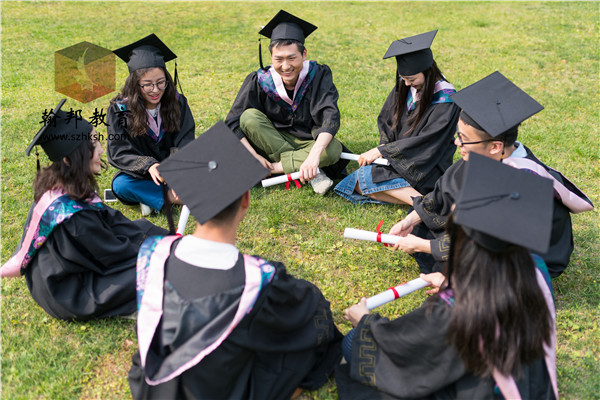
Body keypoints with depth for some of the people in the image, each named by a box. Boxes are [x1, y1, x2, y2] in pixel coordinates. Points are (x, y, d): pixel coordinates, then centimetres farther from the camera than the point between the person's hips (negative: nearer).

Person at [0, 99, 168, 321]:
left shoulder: (56, 187, -8)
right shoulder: (74, 215, -35)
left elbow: (108, 217, 3)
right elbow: (112, 255, -22)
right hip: (71, 298, -9)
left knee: (141, 227, 8)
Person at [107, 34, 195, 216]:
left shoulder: (177, 103, -6)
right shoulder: (120, 110, -11)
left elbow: (184, 146, -11)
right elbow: (119, 153, -15)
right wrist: (148, 166, -36)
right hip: (140, 176, -1)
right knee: (120, 185, -33)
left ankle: (151, 197, -22)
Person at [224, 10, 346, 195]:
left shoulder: (319, 75, -16)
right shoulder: (260, 81, -13)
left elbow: (331, 117, -29)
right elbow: (233, 121, -14)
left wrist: (314, 155, -46)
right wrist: (254, 156, -28)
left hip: (312, 142, -1)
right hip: (272, 140, 2)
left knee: (333, 149, -33)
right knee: (249, 117, -26)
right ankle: (305, 168, -27)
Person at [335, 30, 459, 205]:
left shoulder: (445, 99, -17)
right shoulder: (404, 87, 2)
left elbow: (425, 142, -22)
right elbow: (385, 120, 9)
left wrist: (381, 151, -20)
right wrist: (384, 150, -10)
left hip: (426, 168, -7)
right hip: (400, 160, 7)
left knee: (364, 178, -25)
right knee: (358, 185, -16)